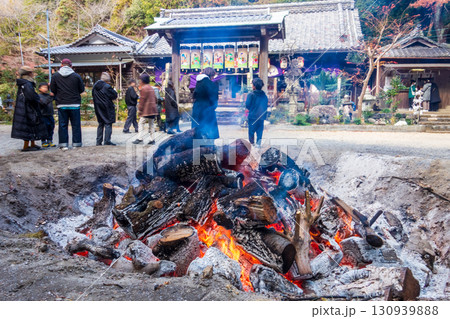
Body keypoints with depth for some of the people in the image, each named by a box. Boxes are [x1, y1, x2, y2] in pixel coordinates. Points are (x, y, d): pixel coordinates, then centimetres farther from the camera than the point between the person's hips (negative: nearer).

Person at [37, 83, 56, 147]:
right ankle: (44, 142, 4)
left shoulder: (48, 95, 14)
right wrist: (50, 96, -32)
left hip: (50, 115, 6)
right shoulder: (39, 96, -7)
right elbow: (44, 102, -21)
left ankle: (50, 141, 16)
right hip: (43, 115, -6)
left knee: (51, 128, 8)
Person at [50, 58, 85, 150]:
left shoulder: (55, 76, 1)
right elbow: (82, 89, 5)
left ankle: (63, 144, 5)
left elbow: (52, 90, 5)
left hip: (61, 105, 1)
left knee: (63, 125, 6)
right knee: (76, 125, 5)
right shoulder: (76, 76, -2)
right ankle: (76, 143, 6)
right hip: (75, 104, -1)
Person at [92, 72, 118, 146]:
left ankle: (99, 141, 14)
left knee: (100, 124, 14)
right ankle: (107, 141, -5)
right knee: (108, 124, -2)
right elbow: (115, 95, -10)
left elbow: (94, 97, 14)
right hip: (107, 108, -7)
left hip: (98, 109, 7)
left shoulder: (95, 86, 7)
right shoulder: (107, 87, -15)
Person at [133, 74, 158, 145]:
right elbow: (155, 98, 19)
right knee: (151, 124, 9)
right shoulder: (151, 88, 16)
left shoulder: (143, 88, -9)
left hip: (146, 110, -8)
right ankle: (152, 139, 8)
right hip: (153, 110, 8)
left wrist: (139, 109, -9)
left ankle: (140, 138, -11)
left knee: (141, 123, -5)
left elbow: (142, 100, -13)